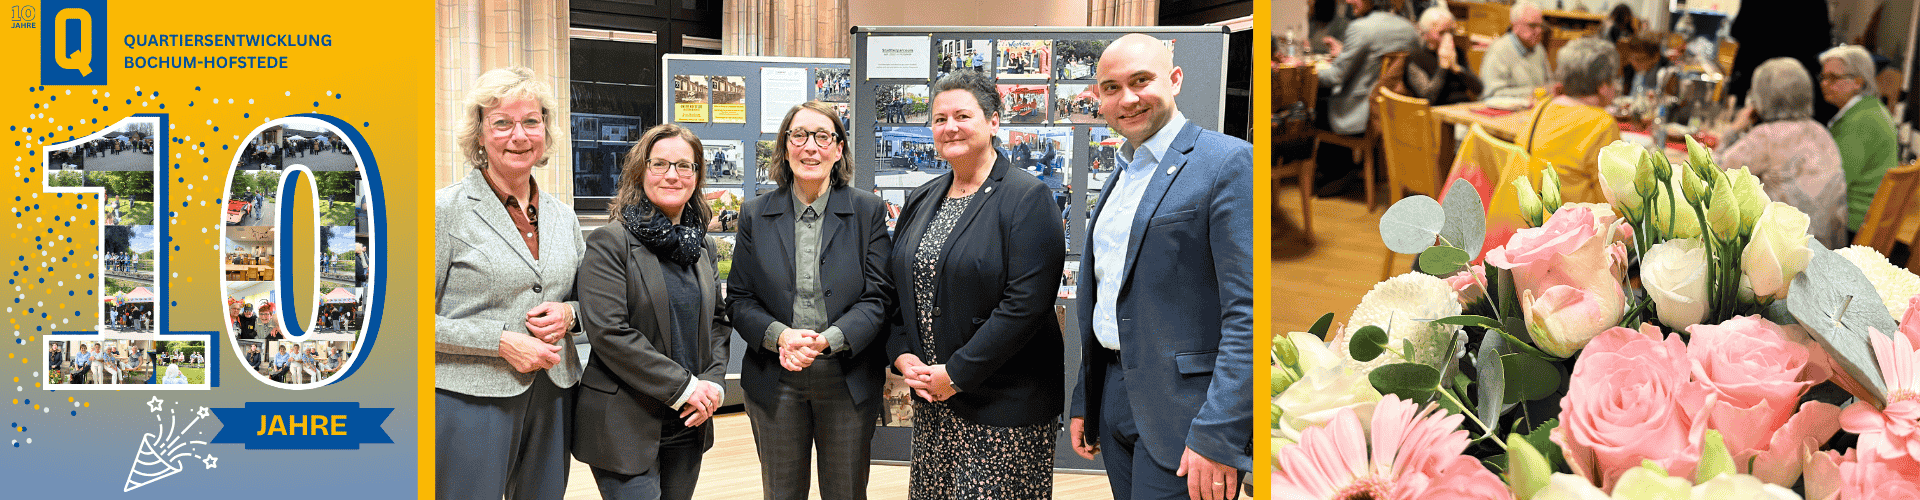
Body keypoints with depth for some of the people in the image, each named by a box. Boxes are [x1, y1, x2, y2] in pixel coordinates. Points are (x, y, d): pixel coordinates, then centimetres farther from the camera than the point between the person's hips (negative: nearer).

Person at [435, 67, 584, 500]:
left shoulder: (562, 216, 10)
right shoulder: (446, 209, -7)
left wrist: (568, 313, -3)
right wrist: (502, 341, -17)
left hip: (552, 398, 5)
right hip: (470, 398, -5)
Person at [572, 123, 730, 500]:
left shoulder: (703, 246, 13)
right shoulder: (610, 243, -9)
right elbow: (609, 332, -16)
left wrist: (713, 383, -3)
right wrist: (683, 387, -16)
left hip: (689, 424, 6)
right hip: (627, 425, -6)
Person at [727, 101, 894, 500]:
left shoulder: (868, 211, -1)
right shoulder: (756, 215, 4)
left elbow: (878, 297, -6)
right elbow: (739, 300, 2)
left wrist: (827, 340, -21)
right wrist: (780, 335, -17)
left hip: (849, 381, -1)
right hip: (776, 381, 1)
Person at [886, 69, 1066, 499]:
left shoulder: (1027, 198, -10)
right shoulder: (921, 201, 12)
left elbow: (1025, 305, -18)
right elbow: (896, 289, 15)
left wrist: (957, 374, -17)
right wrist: (903, 356, -2)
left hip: (1003, 403, -6)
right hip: (931, 402, 6)